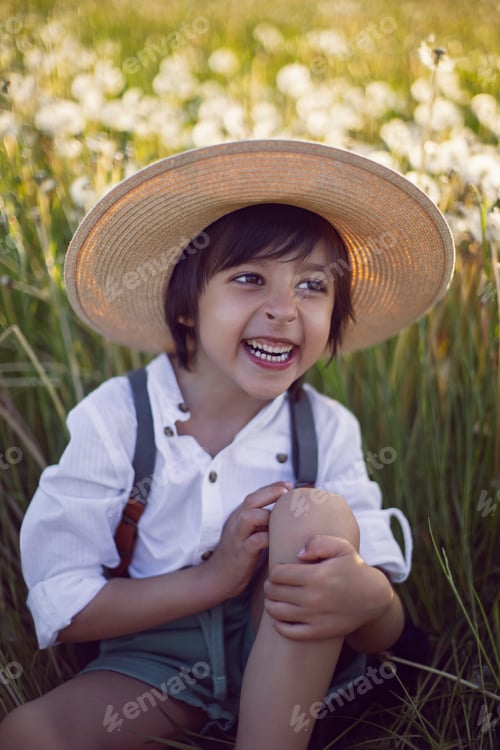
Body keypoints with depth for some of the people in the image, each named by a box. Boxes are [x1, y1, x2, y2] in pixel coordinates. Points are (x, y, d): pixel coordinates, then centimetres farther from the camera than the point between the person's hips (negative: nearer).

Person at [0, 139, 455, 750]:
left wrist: (363, 596, -37)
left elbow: (384, 635, -11)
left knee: (317, 513, -26)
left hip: (287, 665, 1)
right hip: (156, 662, -1)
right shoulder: (113, 419, -12)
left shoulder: (327, 431, -9)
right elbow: (61, 609, -13)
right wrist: (212, 578, -26)